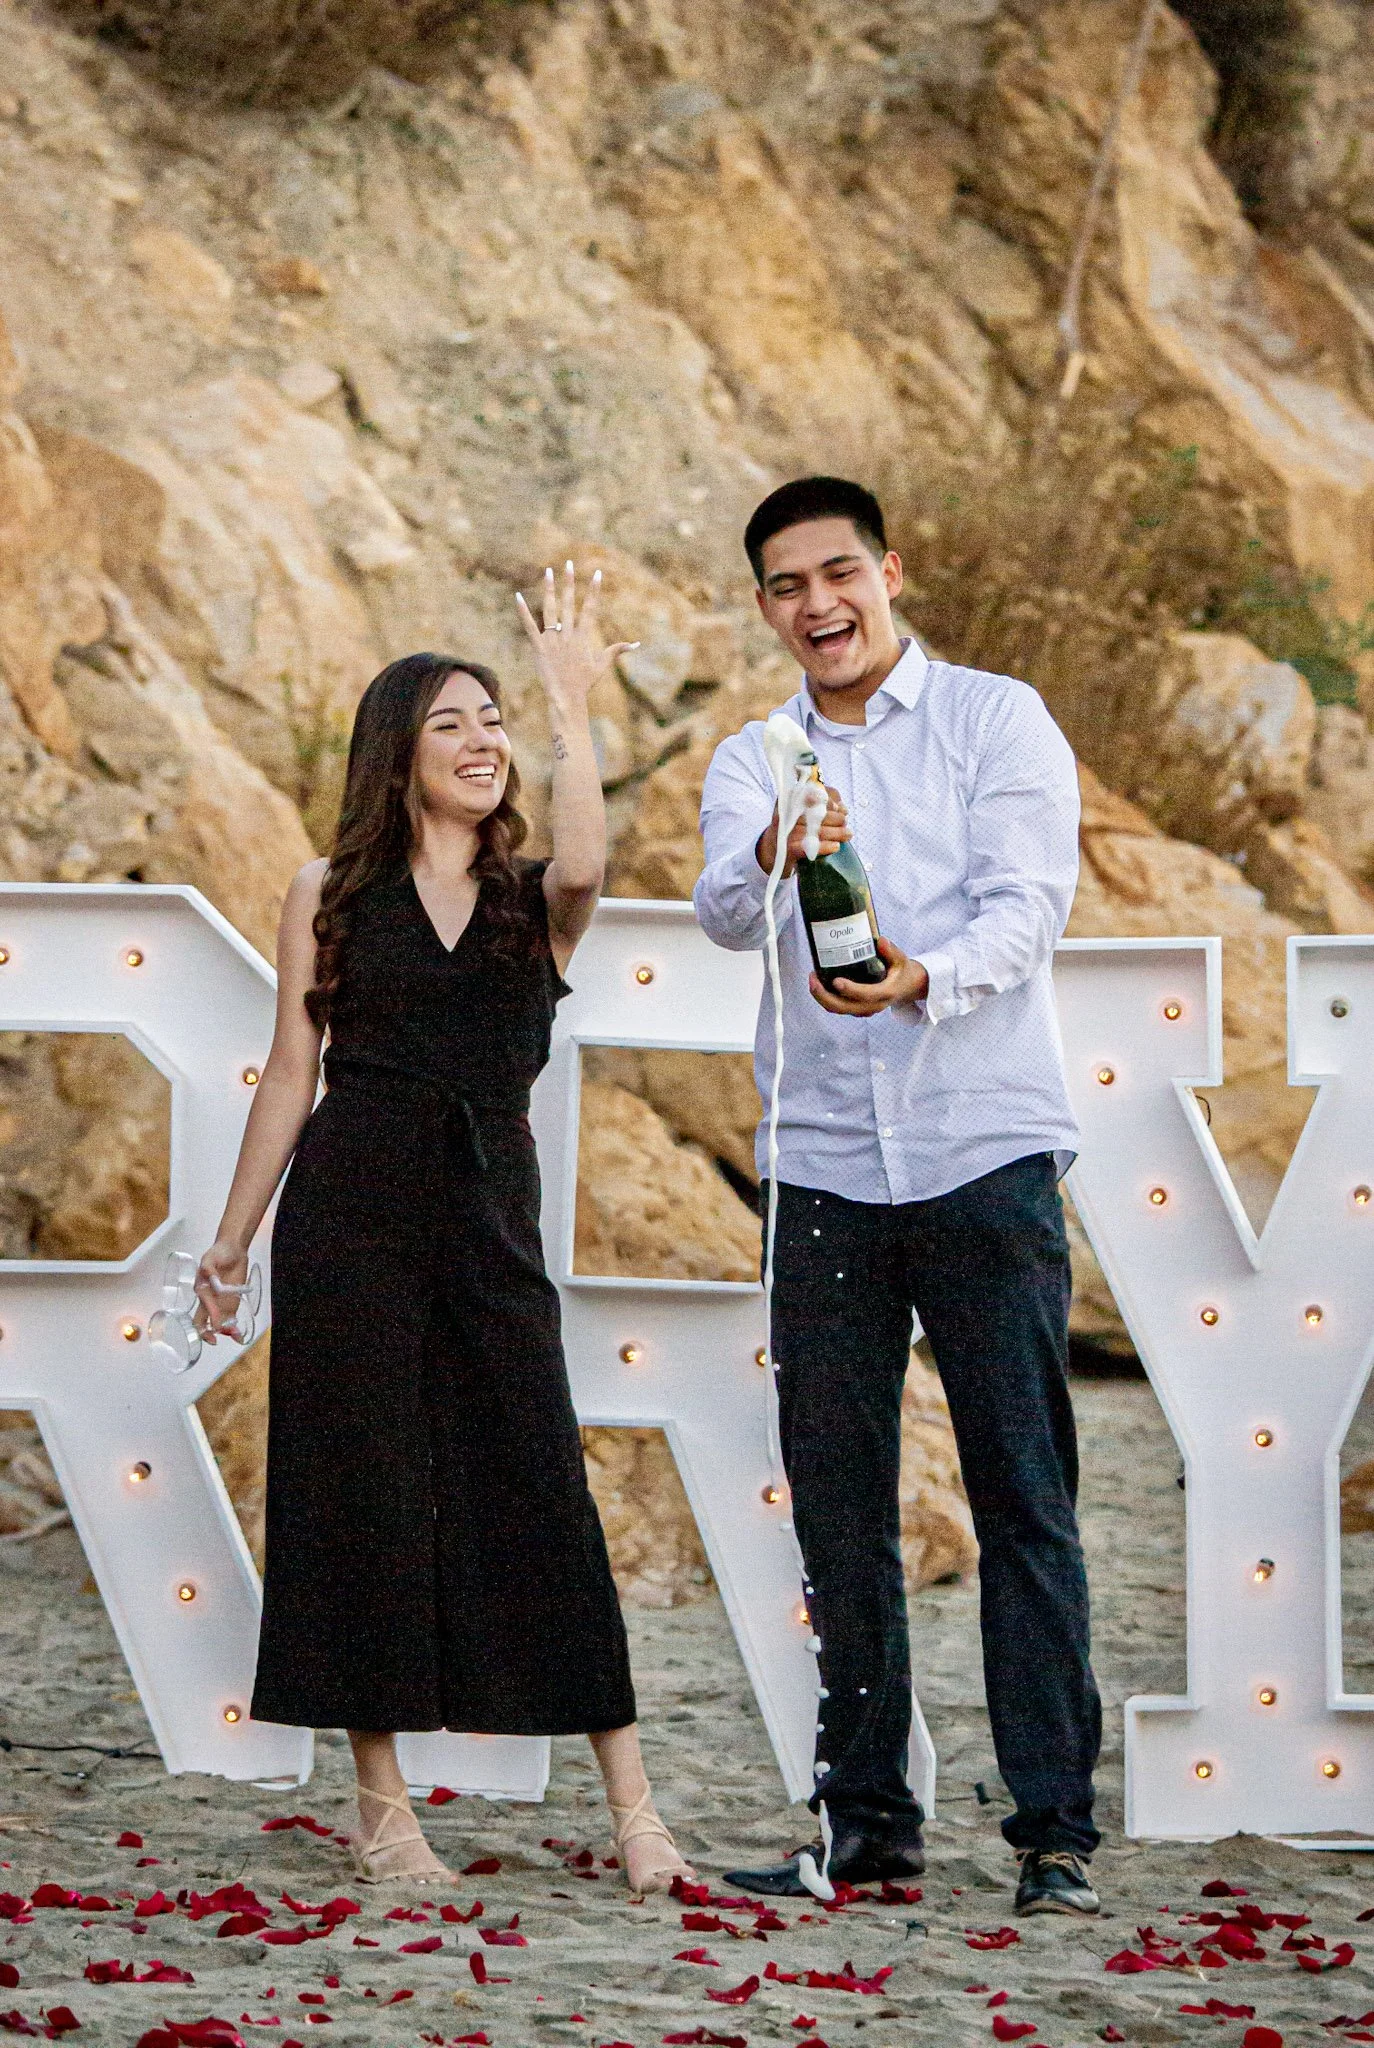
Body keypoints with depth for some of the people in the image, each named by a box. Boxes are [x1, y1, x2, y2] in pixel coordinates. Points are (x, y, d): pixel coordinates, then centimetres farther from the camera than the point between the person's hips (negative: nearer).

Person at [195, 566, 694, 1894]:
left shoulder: (533, 902, 8)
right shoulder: (330, 897, 8)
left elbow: (584, 863, -17)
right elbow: (291, 1073, 10)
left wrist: (570, 709, -15)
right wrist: (234, 1239, 8)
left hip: (489, 1219, 1)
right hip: (352, 1210, -1)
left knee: (541, 1489, -5)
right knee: (361, 1488, -1)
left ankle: (630, 1805, -4)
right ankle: (380, 1802, 7)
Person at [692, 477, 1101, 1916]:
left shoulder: (995, 722, 3)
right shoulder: (753, 764, 12)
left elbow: (1029, 905, -9)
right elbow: (723, 913, -7)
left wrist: (923, 978, -29)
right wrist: (773, 860, -30)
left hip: (983, 1151, -4)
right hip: (823, 1164, 4)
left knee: (1024, 1499, -6)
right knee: (839, 1510, 5)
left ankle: (1055, 1831, -6)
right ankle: (866, 1821, 13)